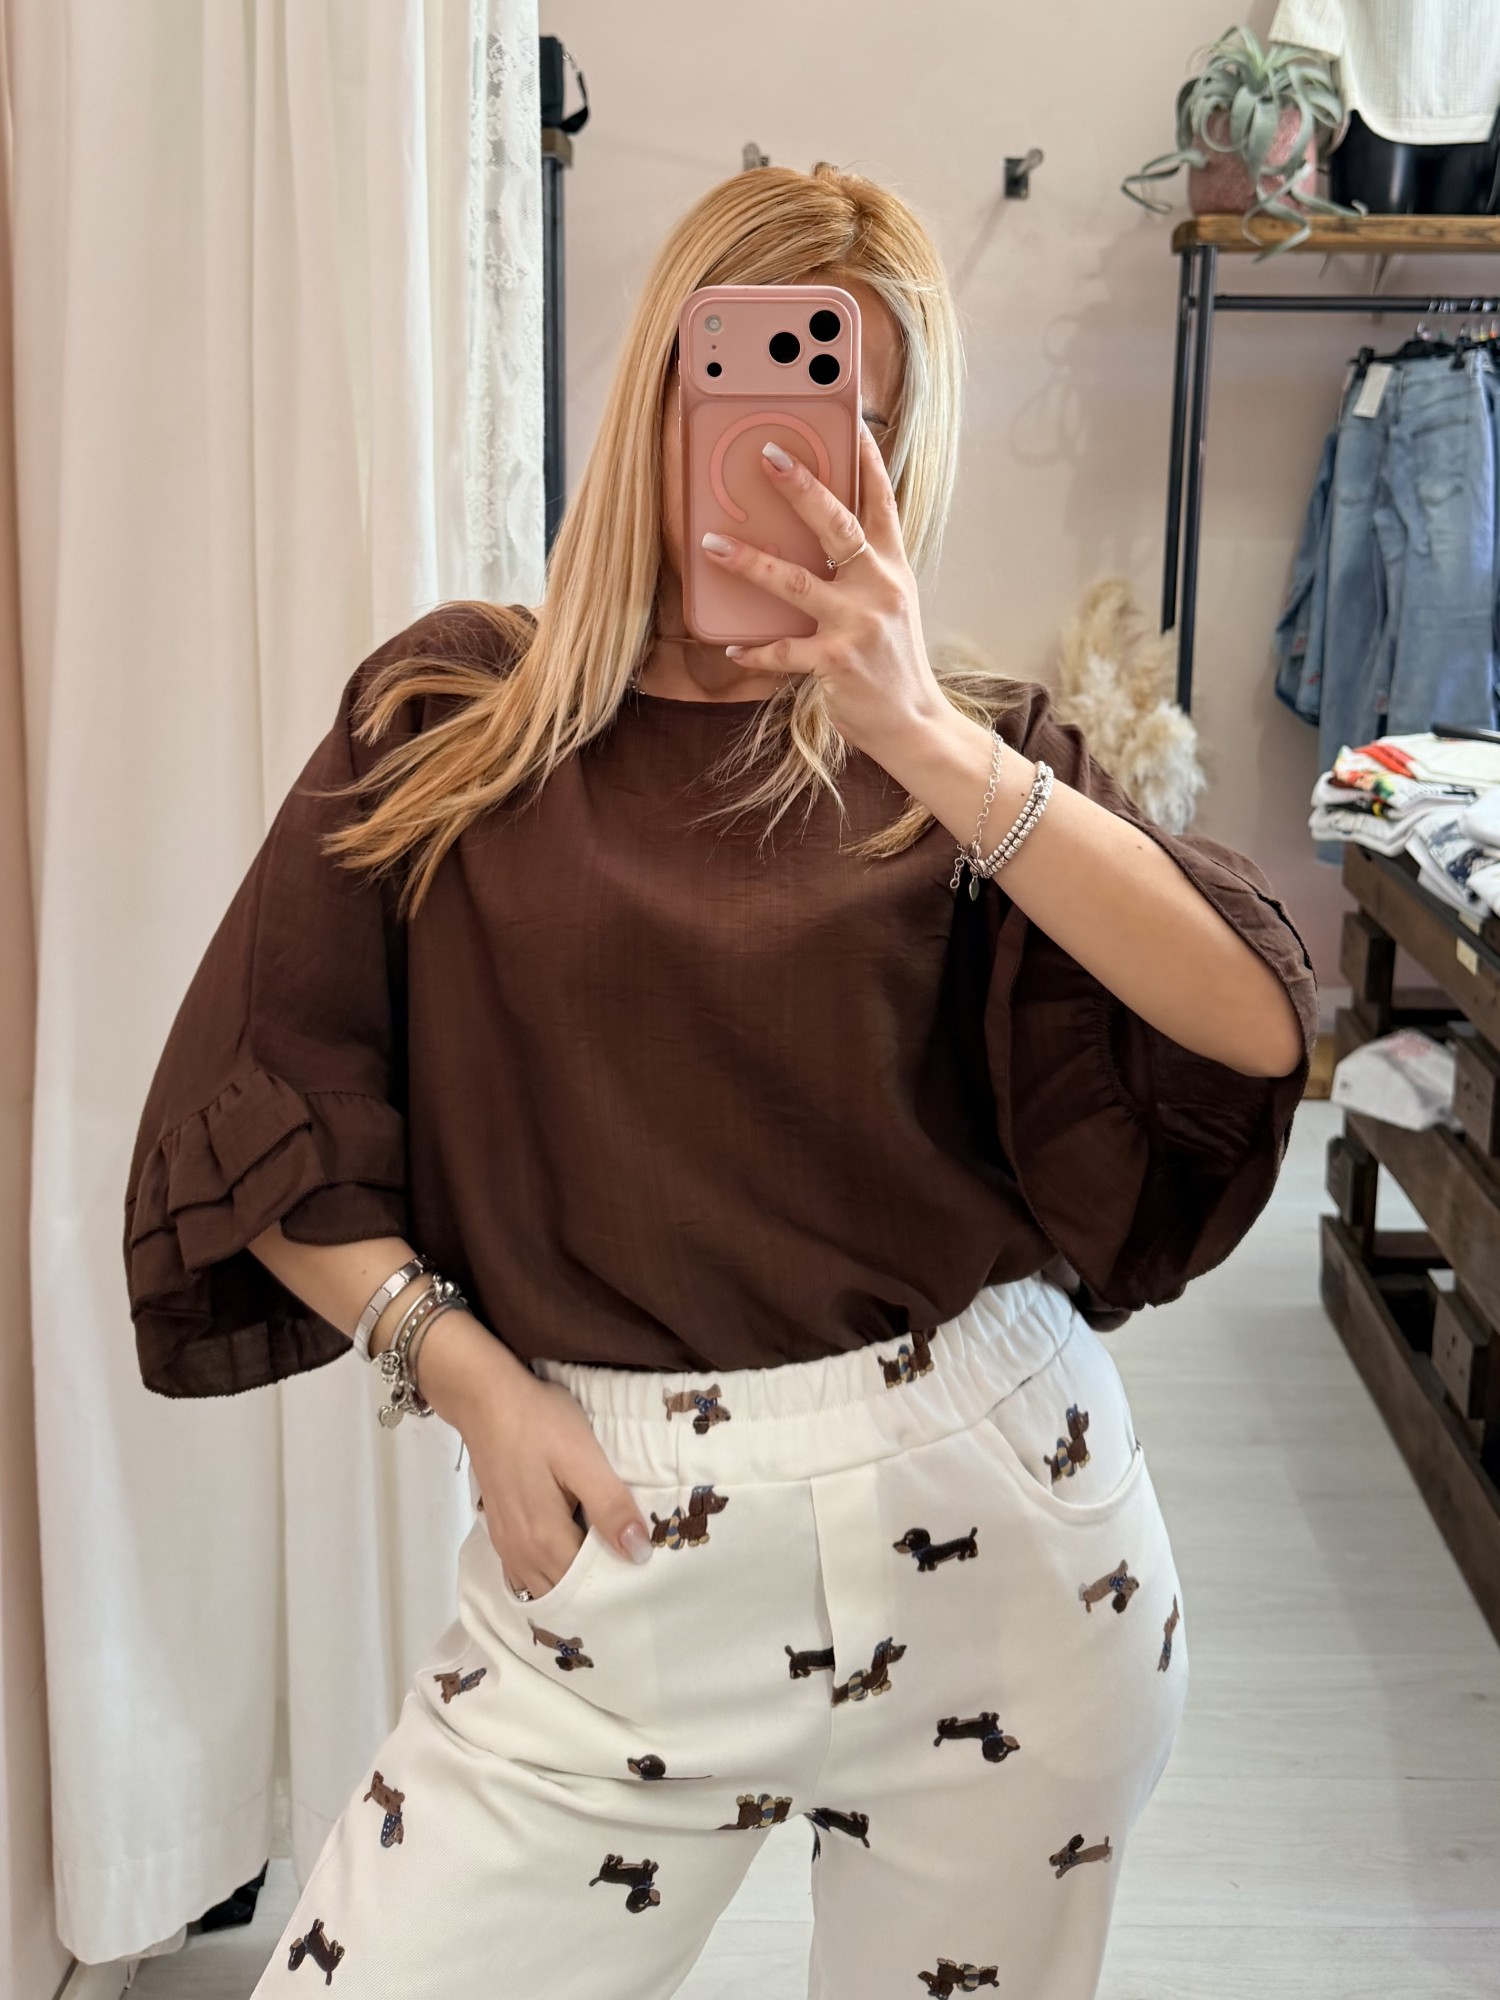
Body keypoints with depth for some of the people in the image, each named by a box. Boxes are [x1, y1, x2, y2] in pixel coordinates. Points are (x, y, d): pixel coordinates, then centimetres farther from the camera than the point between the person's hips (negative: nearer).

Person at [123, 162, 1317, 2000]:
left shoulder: (968, 758, 3)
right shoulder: (449, 716, 2)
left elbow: (1258, 1020, -15)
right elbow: (246, 1111, 3)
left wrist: (924, 740, -22)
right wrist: (466, 1376, -7)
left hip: (991, 1516, 1)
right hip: (620, 1533, 0)